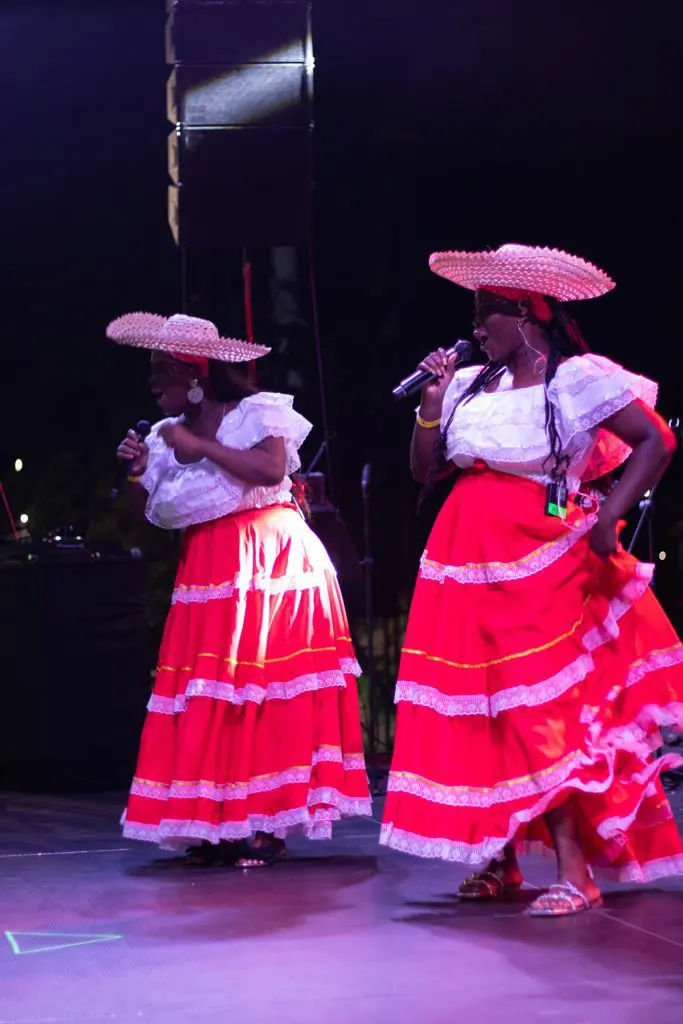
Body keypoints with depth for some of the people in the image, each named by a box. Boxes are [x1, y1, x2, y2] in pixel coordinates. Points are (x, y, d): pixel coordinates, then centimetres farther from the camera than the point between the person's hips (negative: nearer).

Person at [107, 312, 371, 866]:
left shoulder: (255, 413, -3)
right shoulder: (169, 434, 14)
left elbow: (272, 469, -22)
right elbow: (153, 515, 15)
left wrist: (199, 446, -17)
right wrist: (137, 471, -2)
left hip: (268, 560, -6)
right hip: (207, 571, 6)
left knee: (268, 690, -9)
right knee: (209, 697, -2)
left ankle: (269, 825, -6)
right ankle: (219, 826, 1)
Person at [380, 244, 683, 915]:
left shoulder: (578, 379, -6)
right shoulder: (469, 385, 11)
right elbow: (425, 471, 14)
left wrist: (607, 518, -15)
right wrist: (432, 402, 1)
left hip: (541, 557, -6)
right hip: (467, 557, 6)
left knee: (541, 705, -12)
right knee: (478, 705, 5)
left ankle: (574, 872, -10)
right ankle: (498, 860, 13)